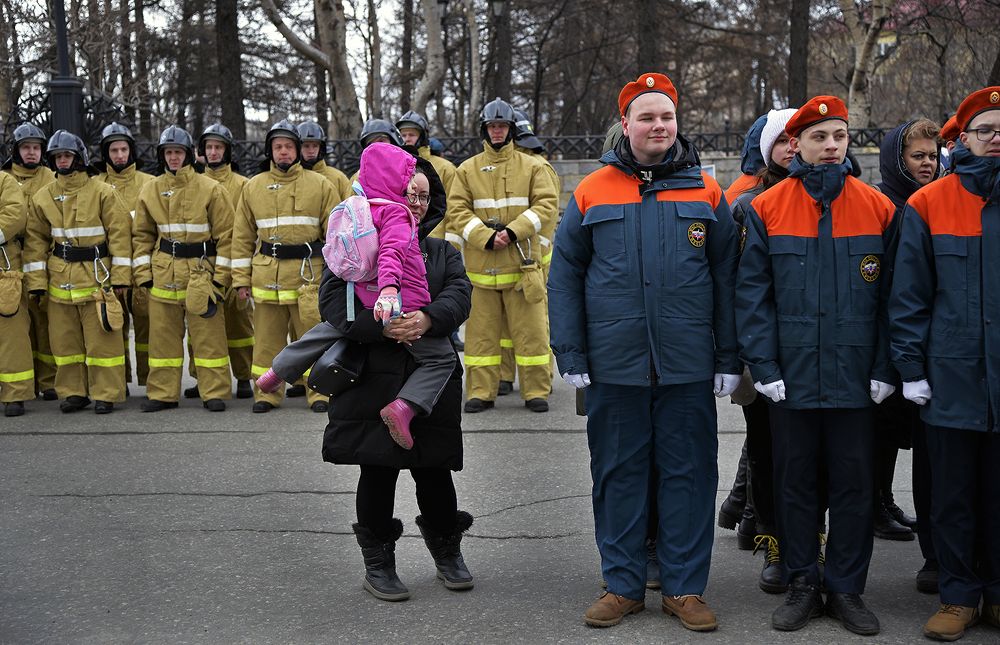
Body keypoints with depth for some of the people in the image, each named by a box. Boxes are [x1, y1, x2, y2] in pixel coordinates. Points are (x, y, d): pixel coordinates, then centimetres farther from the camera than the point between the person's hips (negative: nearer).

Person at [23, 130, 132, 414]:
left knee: (101, 338, -1)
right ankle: (73, 392, 19)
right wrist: (36, 281, 1)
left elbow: (119, 234, -5)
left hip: (97, 276, -4)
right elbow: (35, 241, 8)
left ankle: (105, 394, 7)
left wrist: (120, 276, -9)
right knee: (65, 339, 9)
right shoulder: (42, 197, 7)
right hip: (59, 280, 4)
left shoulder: (103, 192, -4)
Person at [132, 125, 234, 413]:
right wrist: (143, 272, 4)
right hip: (163, 274, 4)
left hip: (202, 271, -3)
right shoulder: (150, 191, 7)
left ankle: (214, 392, 8)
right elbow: (142, 235, 13)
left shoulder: (210, 189, -4)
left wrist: (220, 276, -7)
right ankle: (162, 393, 16)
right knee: (162, 335, 8)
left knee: (208, 335, 1)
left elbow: (226, 235, -3)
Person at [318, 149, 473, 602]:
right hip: (372, 381, -3)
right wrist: (381, 327, -24)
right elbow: (333, 302, -10)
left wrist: (429, 318, -24)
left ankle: (447, 551, 29)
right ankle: (378, 562, 19)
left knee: (435, 471, 8)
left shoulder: (442, 252, 15)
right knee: (377, 472, 3)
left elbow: (460, 294, -3)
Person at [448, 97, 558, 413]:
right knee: (481, 329, 5)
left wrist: (514, 231, -14)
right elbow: (457, 210, 1)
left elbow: (547, 204, -2)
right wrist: (486, 237, -13)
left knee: (530, 328, 0)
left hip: (522, 262, -1)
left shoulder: (532, 167, 7)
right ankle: (481, 392, 12)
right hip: (481, 263, 1)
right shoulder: (467, 169, 9)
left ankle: (536, 391, 9)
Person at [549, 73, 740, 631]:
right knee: (619, 475, 8)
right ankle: (623, 585, 21)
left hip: (689, 368, 0)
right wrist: (570, 354, -1)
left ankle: (685, 588, 19)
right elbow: (564, 278, 5)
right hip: (614, 366, 0)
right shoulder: (591, 194, 3)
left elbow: (727, 281, 6)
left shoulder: (707, 194, 5)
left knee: (688, 474, 6)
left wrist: (729, 359, 2)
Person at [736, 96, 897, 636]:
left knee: (853, 484, 8)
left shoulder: (879, 209, 2)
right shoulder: (766, 209, 0)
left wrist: (884, 369, -2)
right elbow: (751, 293, -2)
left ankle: (846, 588, 21)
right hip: (791, 379, 0)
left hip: (855, 380, 1)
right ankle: (802, 586, 22)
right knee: (795, 482, 9)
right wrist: (763, 366, -8)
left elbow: (891, 297, 3)